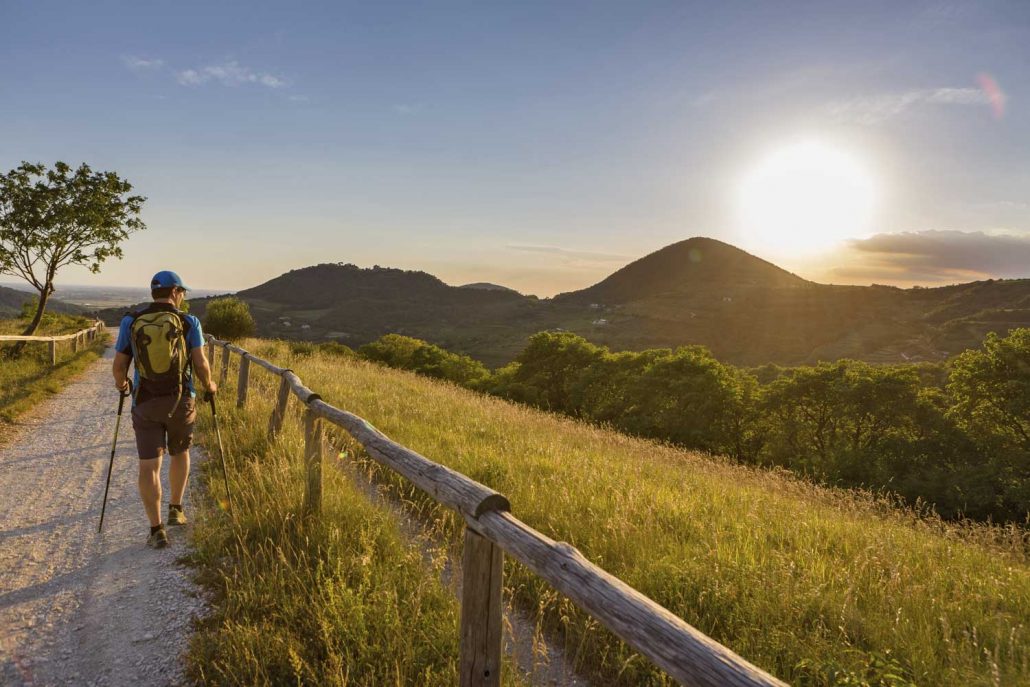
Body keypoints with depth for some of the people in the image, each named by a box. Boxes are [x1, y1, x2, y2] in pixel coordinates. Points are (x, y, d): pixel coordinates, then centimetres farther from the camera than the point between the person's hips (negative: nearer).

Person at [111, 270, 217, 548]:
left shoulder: (130, 322, 1)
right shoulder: (189, 322, -3)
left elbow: (119, 366, 2)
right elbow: (200, 363, -8)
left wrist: (121, 384, 24)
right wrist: (208, 385, 11)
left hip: (145, 403, 0)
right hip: (181, 400, 0)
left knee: (149, 466, 2)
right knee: (180, 453, 24)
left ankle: (156, 530, -2)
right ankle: (175, 509, 31)